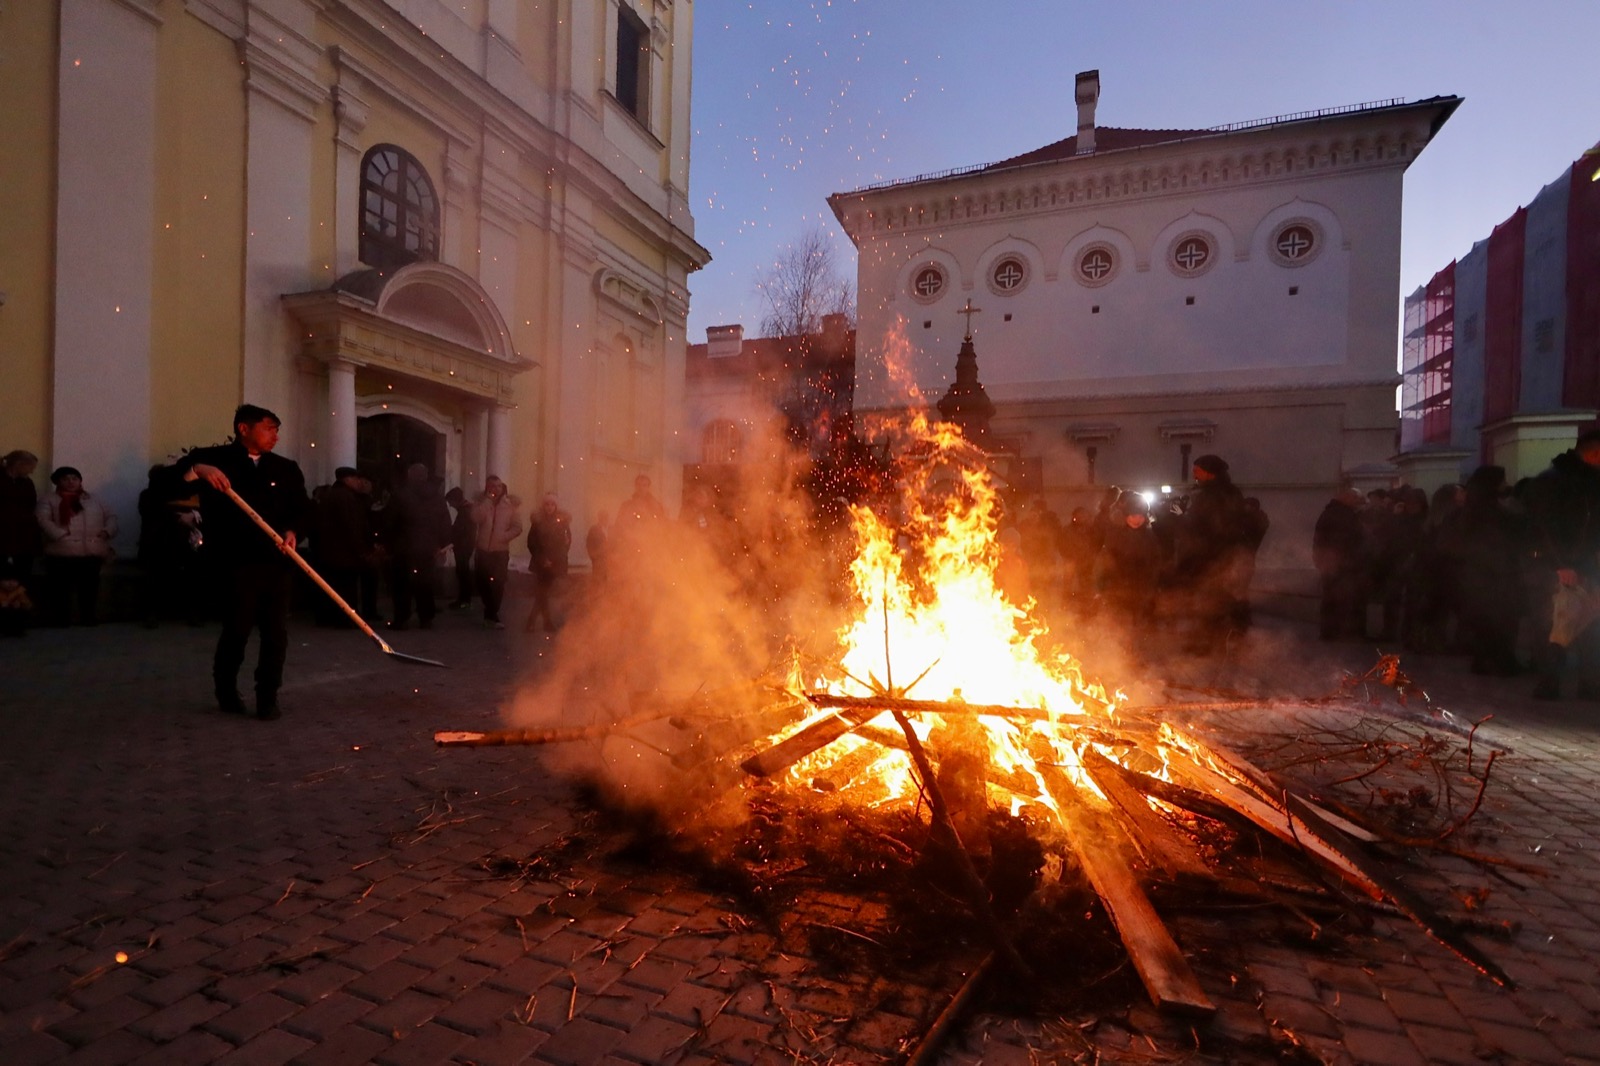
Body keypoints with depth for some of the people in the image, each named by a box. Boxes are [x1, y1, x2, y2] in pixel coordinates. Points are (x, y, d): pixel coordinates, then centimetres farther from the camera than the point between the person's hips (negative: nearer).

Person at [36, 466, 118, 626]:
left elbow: (110, 517, 18)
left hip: (93, 553, 4)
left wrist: (107, 531, -1)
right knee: (61, 588, 0)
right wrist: (60, 535, -18)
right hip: (63, 553, -3)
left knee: (89, 587, 8)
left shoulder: (93, 501, 20)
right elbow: (42, 520, -7)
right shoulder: (49, 500, 6)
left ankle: (88, 616, 16)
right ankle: (62, 618, 8)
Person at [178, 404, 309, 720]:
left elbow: (302, 508, 10)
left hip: (278, 562, 3)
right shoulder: (214, 458, 5)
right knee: (237, 629, -1)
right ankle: (226, 691, 24)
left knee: (277, 631, 2)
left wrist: (292, 531, -10)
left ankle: (268, 697, 13)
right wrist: (197, 469, -24)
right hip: (237, 562, -3)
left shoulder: (286, 468, 14)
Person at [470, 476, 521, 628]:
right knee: (483, 583, 10)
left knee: (497, 584, -5)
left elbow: (517, 526, -3)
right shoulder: (481, 503, 4)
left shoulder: (509, 504, 0)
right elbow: (476, 518, -16)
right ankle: (492, 613, 28)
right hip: (482, 550, 2)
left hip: (501, 551, -2)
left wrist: (504, 537, -18)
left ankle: (491, 614, 5)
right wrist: (488, 500, -16)